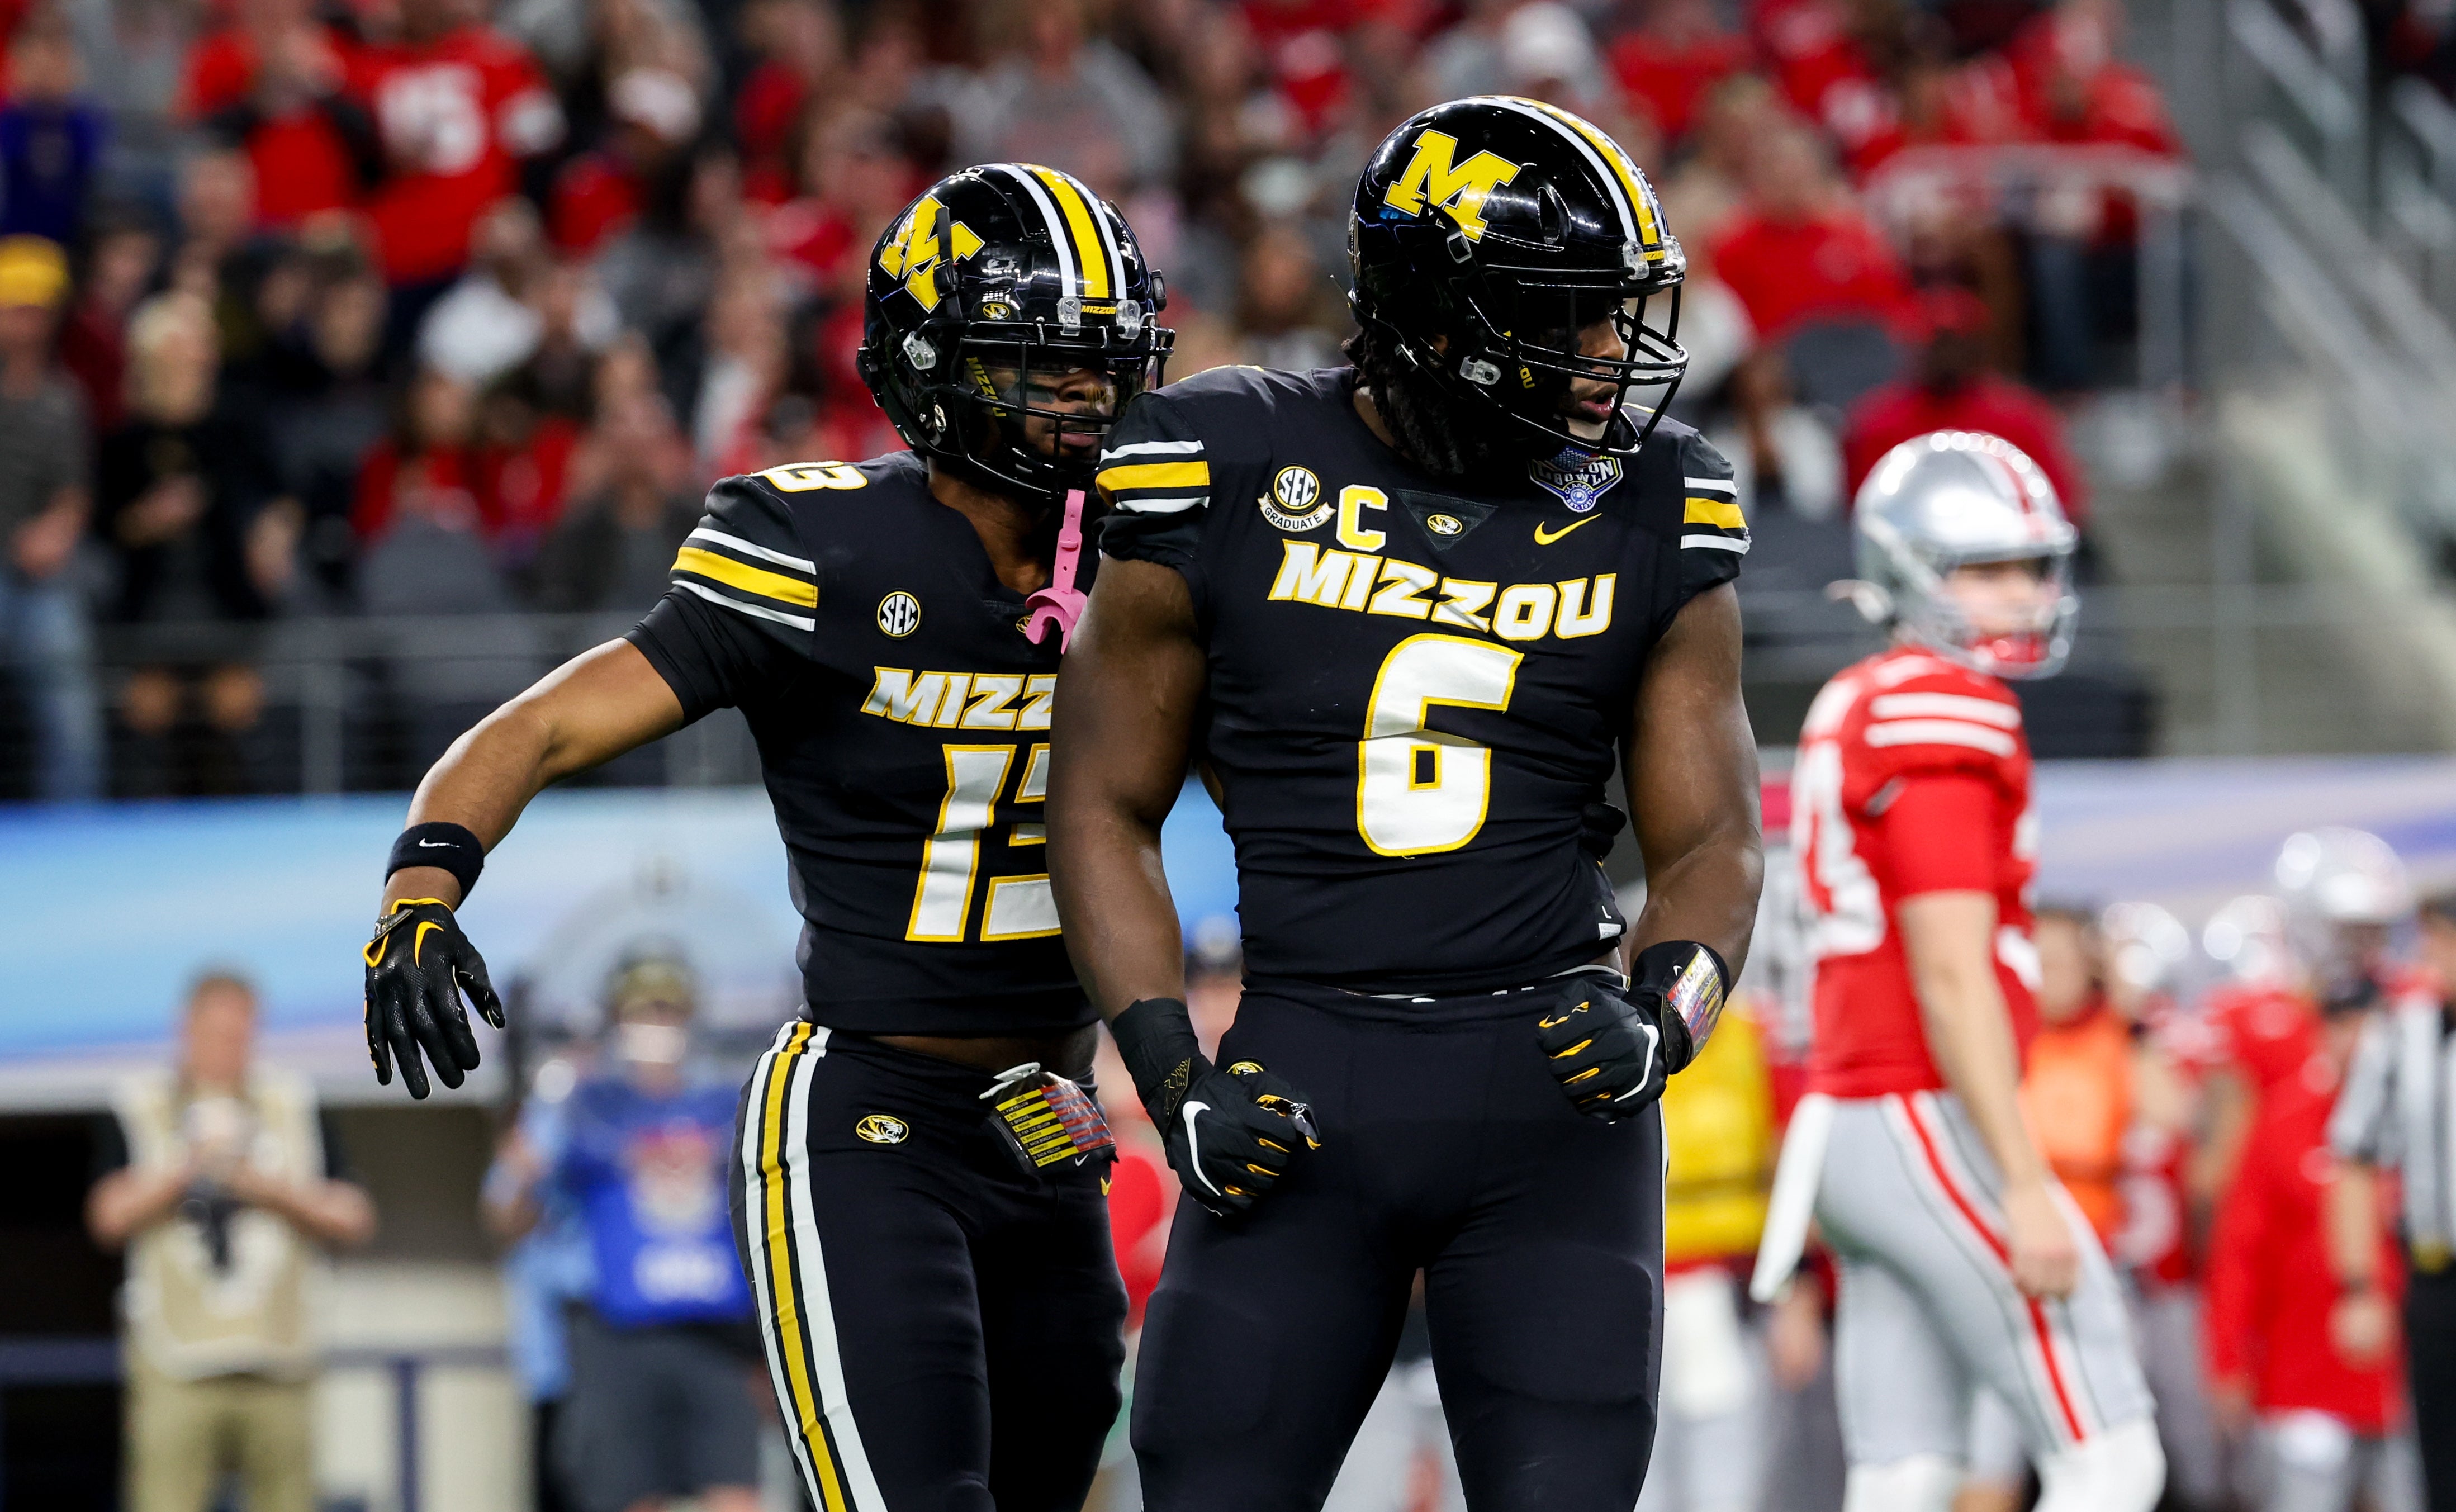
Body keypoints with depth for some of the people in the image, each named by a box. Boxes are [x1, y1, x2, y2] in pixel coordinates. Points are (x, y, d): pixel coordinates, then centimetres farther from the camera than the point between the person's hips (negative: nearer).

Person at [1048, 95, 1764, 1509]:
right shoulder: (1238, 480, -2)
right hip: (1307, 1079, -1)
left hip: (1553, 1078, 1)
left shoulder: (1650, 518, 4)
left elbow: (1713, 840, 7)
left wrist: (1663, 1016, -14)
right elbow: (1106, 806, 5)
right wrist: (1176, 1078, -6)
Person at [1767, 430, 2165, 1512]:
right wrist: (2024, 1184, -20)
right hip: (1940, 1128, -10)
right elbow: (1950, 976, -19)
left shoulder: (1853, 711, 17)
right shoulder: (1943, 716, -13)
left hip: (1851, 1118, 10)